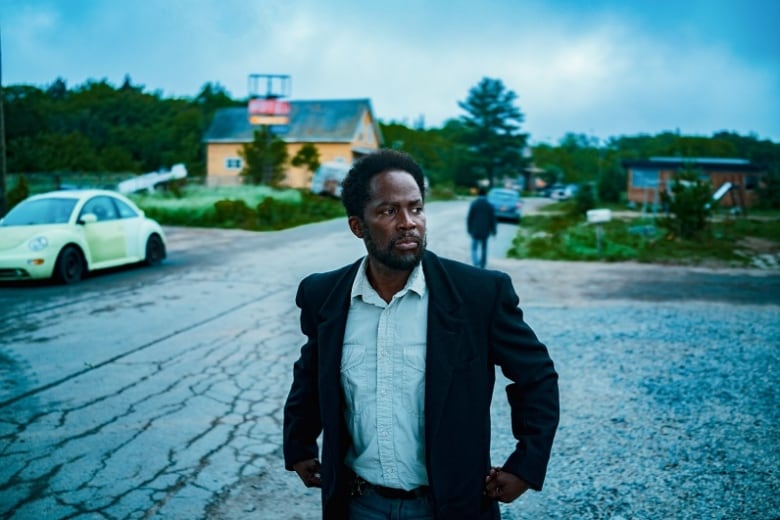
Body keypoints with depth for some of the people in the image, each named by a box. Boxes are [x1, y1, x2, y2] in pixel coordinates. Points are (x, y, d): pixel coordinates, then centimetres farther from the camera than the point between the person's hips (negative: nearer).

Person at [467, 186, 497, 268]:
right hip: (485, 232, 1)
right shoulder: (489, 205, -5)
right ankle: (482, 266, 21)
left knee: (474, 248, 7)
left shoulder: (474, 204, -8)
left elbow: (469, 218, -6)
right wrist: (493, 231, 8)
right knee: (484, 249, 14)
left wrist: (469, 229, 3)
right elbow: (493, 219, -2)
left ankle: (476, 264, -13)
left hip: (475, 231, -1)